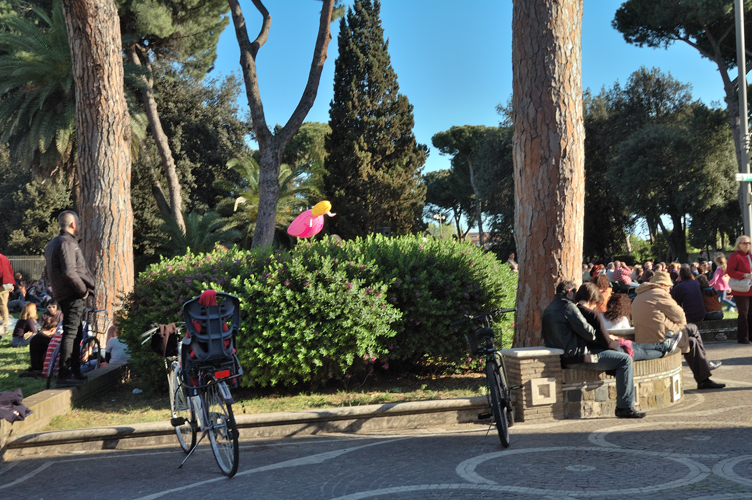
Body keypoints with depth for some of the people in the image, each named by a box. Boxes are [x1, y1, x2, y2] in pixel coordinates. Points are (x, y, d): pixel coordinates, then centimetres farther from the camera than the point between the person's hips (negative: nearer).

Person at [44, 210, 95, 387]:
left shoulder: (52, 244, 17)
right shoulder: (67, 243, -16)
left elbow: (47, 272, 24)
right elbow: (69, 272, -27)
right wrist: (83, 290, -16)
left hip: (61, 294, 10)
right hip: (73, 296, -10)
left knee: (75, 333, 17)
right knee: (70, 333, -9)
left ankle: (75, 372, 22)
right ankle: (64, 375, -10)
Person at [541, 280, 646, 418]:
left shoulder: (549, 309, 16)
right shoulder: (568, 306, -14)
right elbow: (589, 333, -16)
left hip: (564, 358, 11)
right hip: (577, 357, -11)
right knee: (625, 359, -8)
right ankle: (625, 407, -8)